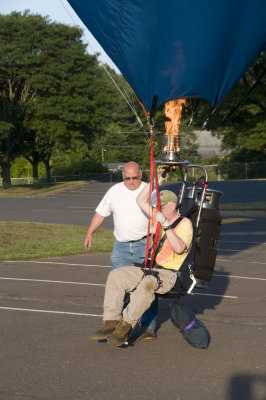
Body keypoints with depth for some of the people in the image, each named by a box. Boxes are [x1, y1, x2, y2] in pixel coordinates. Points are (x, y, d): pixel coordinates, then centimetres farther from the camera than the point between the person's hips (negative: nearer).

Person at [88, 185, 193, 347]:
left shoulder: (185, 224, -6)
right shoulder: (158, 216, 16)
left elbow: (179, 248, -24)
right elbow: (141, 201, 21)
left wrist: (166, 224, -27)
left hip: (170, 274, -8)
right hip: (151, 268, 8)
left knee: (148, 283, -40)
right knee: (116, 275, -12)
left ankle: (125, 326, -33)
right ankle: (111, 322, -16)